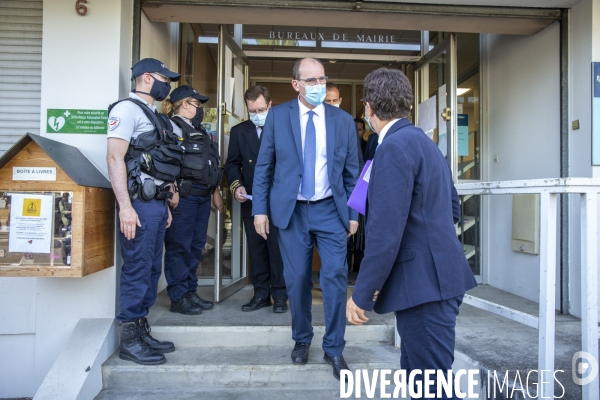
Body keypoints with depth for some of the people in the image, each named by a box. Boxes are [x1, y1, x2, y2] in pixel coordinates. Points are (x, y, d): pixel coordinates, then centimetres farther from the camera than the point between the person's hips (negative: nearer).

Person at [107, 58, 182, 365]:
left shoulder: (151, 115, 21)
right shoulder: (127, 109, -7)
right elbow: (115, 157, -17)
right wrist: (125, 206, -23)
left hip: (156, 204, 9)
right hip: (139, 206, -9)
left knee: (152, 270, 13)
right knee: (136, 271, -3)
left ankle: (142, 332, 25)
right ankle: (130, 341, 9)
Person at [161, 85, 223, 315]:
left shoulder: (199, 131, 23)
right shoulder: (172, 127, -3)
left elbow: (212, 165, 24)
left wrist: (215, 192, 20)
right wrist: (172, 191, -22)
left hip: (203, 196, 9)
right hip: (183, 196, -9)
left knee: (196, 246, 11)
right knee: (179, 246, -4)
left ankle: (190, 292, 20)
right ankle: (178, 298, 4)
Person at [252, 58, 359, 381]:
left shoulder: (343, 120, 3)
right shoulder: (277, 116, 1)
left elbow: (351, 171, 6)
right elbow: (263, 166, 2)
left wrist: (353, 213, 3)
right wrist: (260, 209, -2)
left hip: (330, 210, 1)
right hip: (291, 210, 0)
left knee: (336, 276, -3)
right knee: (297, 279, 8)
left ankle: (333, 349, 15)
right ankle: (301, 340, 30)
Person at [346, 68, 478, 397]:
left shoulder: (394, 147, -16)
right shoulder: (425, 142, 15)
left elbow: (385, 231, -21)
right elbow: (453, 207, 22)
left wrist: (361, 295, -15)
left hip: (424, 284, -10)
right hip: (438, 277, 10)